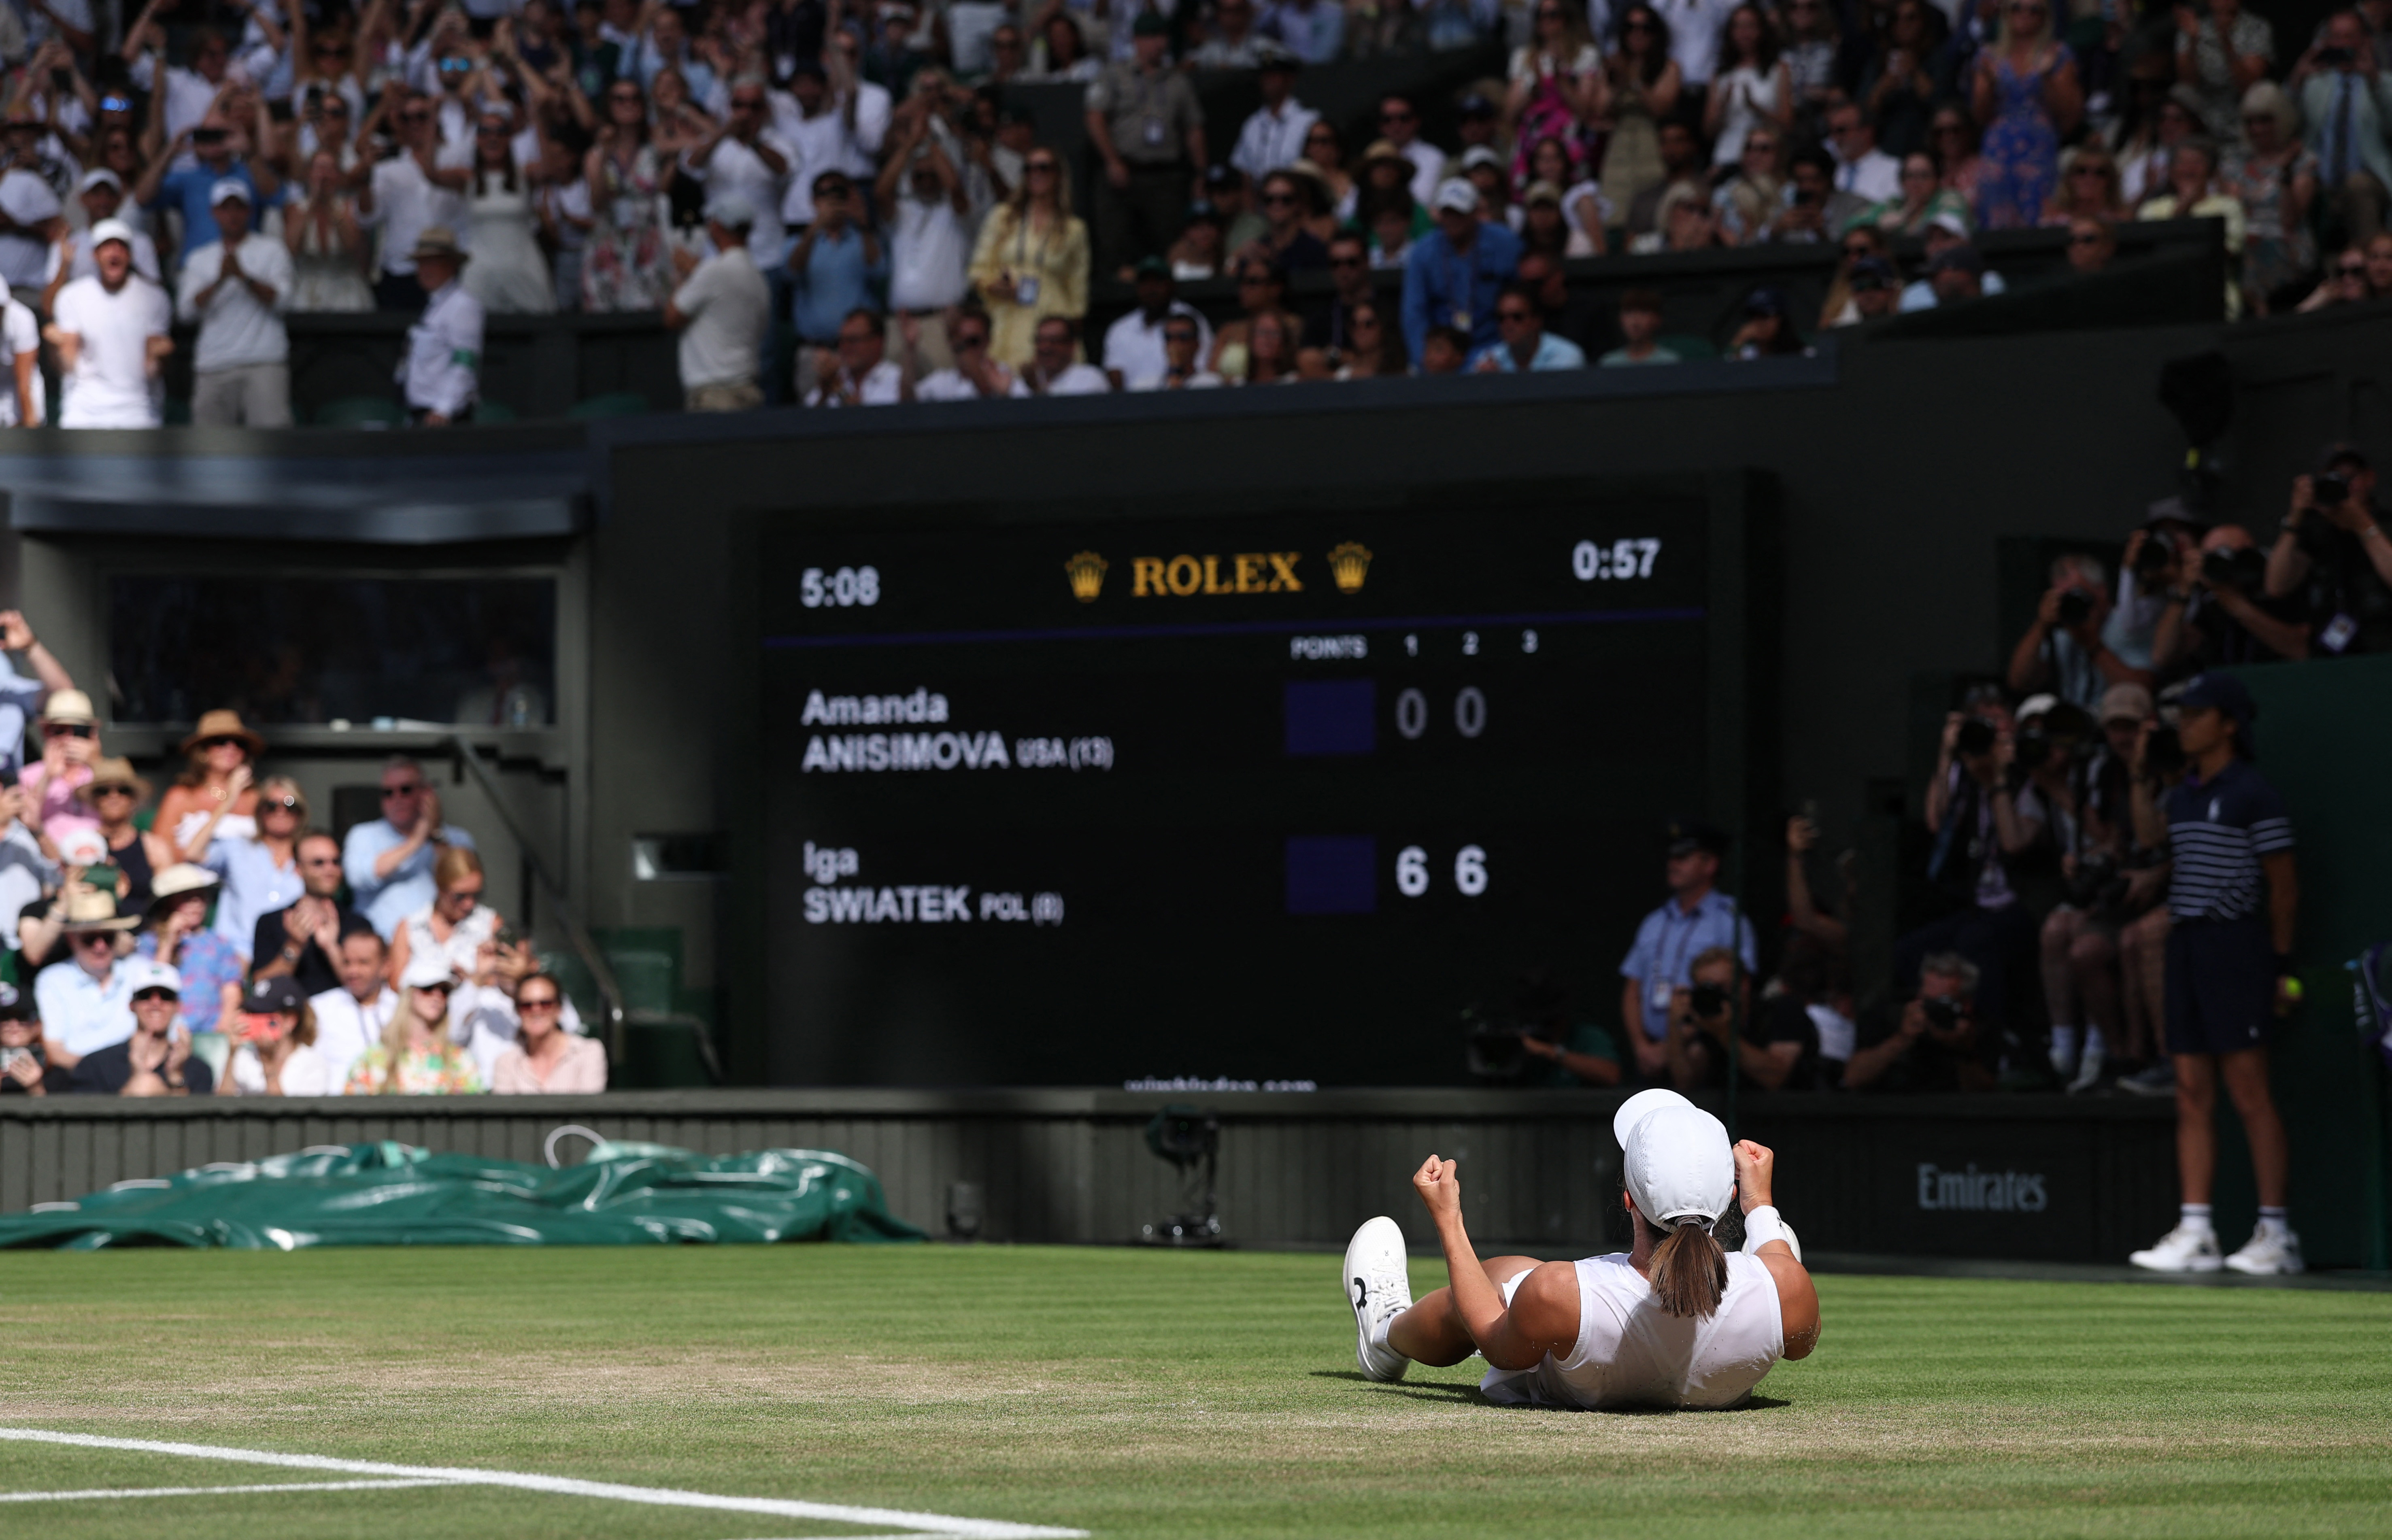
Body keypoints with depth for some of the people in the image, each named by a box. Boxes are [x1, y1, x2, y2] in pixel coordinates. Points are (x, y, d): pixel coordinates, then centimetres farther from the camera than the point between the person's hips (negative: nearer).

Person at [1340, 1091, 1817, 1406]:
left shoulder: (1554, 1295, -44)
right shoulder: (1785, 1287, -40)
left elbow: (1496, 1343, -18)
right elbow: (1803, 1341, -12)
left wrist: (1448, 1222, -8)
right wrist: (1761, 1206, -3)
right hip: (1717, 1395, 1)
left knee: (1505, 1273, 32)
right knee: (1777, 1245, 28)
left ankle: (1385, 1333, 64)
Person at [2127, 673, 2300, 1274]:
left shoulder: (2254, 795, -6)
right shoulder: (2180, 797, 16)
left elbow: (2284, 885, -6)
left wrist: (2281, 965, -9)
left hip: (2235, 944, -8)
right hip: (2185, 942, 8)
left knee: (2249, 1090, -8)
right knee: (2193, 1094, 4)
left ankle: (2275, 1231, -5)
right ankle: (2194, 1232, 4)